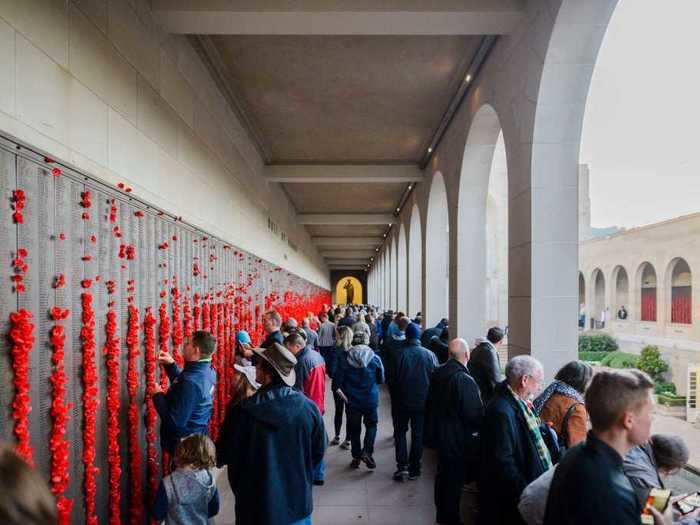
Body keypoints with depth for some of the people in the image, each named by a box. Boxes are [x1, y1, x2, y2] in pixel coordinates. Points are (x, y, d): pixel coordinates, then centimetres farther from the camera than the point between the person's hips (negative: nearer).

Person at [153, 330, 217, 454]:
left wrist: (157, 395, -17)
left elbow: (175, 421, -29)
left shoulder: (191, 382, -32)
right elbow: (180, 382, 17)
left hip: (184, 445, -9)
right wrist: (171, 364, 3)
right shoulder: (207, 370, -3)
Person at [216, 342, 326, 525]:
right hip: (298, 505, 2)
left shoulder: (243, 411, -22)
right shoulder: (309, 408, -15)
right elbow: (318, 452, 0)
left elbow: (224, 456, -7)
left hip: (257, 506, -2)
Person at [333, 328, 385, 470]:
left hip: (352, 399, 1)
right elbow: (381, 379, 2)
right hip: (371, 399, -1)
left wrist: (339, 390, 4)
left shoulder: (344, 358, -8)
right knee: (371, 425, 16)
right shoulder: (375, 358, -8)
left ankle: (356, 457, 19)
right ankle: (367, 451, -1)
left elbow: (338, 379, -9)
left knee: (354, 428, 13)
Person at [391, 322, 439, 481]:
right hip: (422, 402, 2)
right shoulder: (429, 355, -7)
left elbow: (394, 380, -8)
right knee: (418, 434, 13)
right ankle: (414, 468, 17)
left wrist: (394, 400, 3)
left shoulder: (400, 354, -13)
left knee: (400, 432, 13)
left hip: (403, 401, -1)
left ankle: (402, 466, 3)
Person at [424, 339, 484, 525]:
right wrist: (480, 427, -5)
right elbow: (474, 414, -24)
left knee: (443, 475, 22)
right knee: (455, 481, 8)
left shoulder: (437, 373, -1)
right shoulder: (465, 380, -25)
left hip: (439, 435, 8)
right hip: (458, 440, -7)